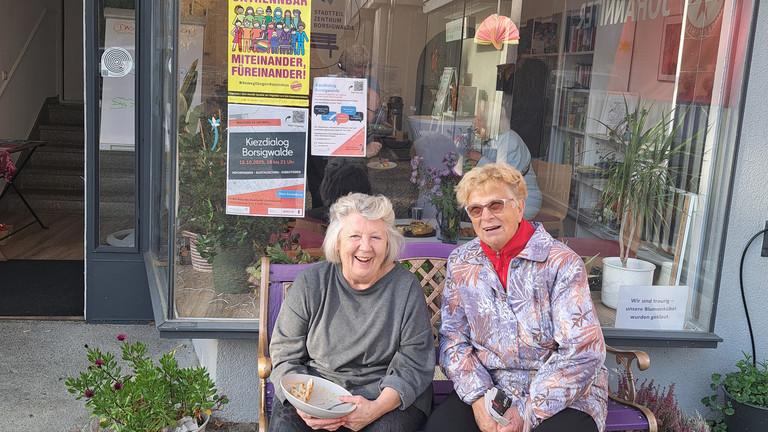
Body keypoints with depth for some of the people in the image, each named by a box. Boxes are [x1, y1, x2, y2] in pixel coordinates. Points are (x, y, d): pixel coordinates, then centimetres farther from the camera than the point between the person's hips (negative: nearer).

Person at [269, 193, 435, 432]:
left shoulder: (405, 287, -5)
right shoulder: (310, 282, -2)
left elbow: (413, 366, -6)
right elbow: (285, 354, 1)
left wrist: (377, 408, -23)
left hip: (388, 396, -1)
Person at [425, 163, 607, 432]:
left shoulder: (562, 263, -9)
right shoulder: (460, 263, 4)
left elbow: (584, 351, -12)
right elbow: (453, 340, 5)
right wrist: (477, 396, -11)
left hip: (562, 394, -2)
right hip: (489, 387, 3)